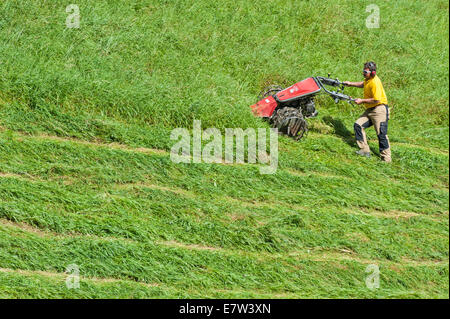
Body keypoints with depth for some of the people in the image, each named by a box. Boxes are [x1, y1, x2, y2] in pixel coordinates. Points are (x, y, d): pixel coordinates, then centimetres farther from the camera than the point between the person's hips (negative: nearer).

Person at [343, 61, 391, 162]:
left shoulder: (375, 82, -21)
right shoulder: (368, 79, 8)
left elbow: (376, 100, -24)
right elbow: (363, 84, 34)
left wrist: (362, 101, -15)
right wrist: (351, 84, 24)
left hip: (379, 110, -10)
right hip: (370, 110, 10)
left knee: (381, 134, -10)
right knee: (358, 125, 4)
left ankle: (386, 158, -5)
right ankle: (365, 150, 7)